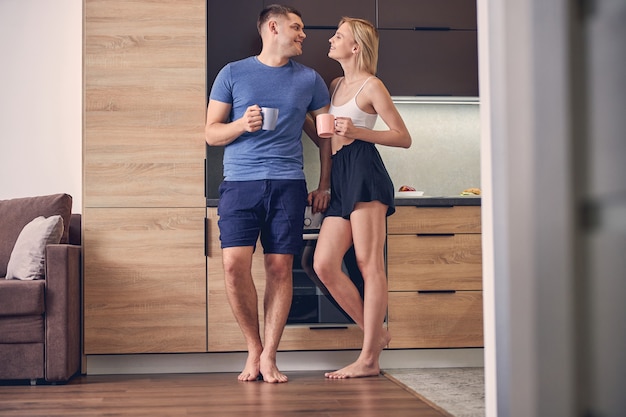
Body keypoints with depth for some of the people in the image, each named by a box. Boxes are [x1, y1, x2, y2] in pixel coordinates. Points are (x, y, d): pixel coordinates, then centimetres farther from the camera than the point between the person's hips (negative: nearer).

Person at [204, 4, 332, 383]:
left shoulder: (309, 79, 14)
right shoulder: (233, 74, 9)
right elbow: (211, 133, 8)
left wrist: (325, 186, 11)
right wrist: (242, 124, -11)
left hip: (288, 185, 1)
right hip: (240, 183, -1)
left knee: (280, 268, -4)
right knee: (235, 265, -12)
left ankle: (269, 356, 5)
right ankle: (254, 348, 6)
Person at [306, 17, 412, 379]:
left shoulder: (371, 85, 1)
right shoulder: (336, 85, 23)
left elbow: (404, 138, -3)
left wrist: (357, 132, -12)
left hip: (363, 168, -8)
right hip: (340, 177, 8)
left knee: (369, 264, -8)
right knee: (324, 265, -3)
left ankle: (369, 359, -6)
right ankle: (376, 333, 10)